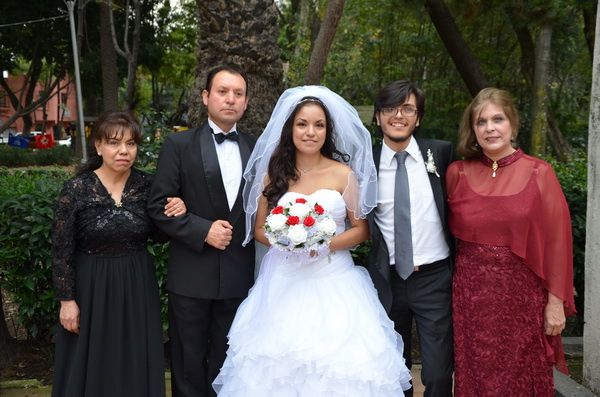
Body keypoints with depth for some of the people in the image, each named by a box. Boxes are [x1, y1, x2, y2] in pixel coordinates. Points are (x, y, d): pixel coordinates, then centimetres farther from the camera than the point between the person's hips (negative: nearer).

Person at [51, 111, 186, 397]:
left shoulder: (146, 184, -4)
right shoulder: (76, 189, -12)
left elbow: (158, 235, 6)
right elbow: (61, 251, -7)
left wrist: (176, 214, -13)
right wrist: (66, 300, -6)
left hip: (137, 287, 3)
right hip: (91, 288, -2)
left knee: (136, 364, 15)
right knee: (92, 366, 13)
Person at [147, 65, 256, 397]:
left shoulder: (256, 149, 6)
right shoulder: (179, 145, -3)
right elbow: (159, 206, -6)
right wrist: (203, 231, -16)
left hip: (239, 277, 3)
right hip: (191, 274, -2)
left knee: (227, 365, 16)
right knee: (189, 364, 11)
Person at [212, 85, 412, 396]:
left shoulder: (343, 173, 1)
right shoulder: (273, 173, 4)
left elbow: (360, 229, 3)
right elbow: (259, 229, 8)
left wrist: (327, 245, -14)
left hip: (333, 281, -1)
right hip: (283, 282, 1)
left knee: (336, 357, -3)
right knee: (279, 359, 1)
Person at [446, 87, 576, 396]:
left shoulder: (538, 173, -4)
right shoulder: (457, 173, 1)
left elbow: (556, 240, -4)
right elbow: (449, 232, 8)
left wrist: (556, 302, -4)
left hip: (522, 293, -1)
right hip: (471, 294, 2)